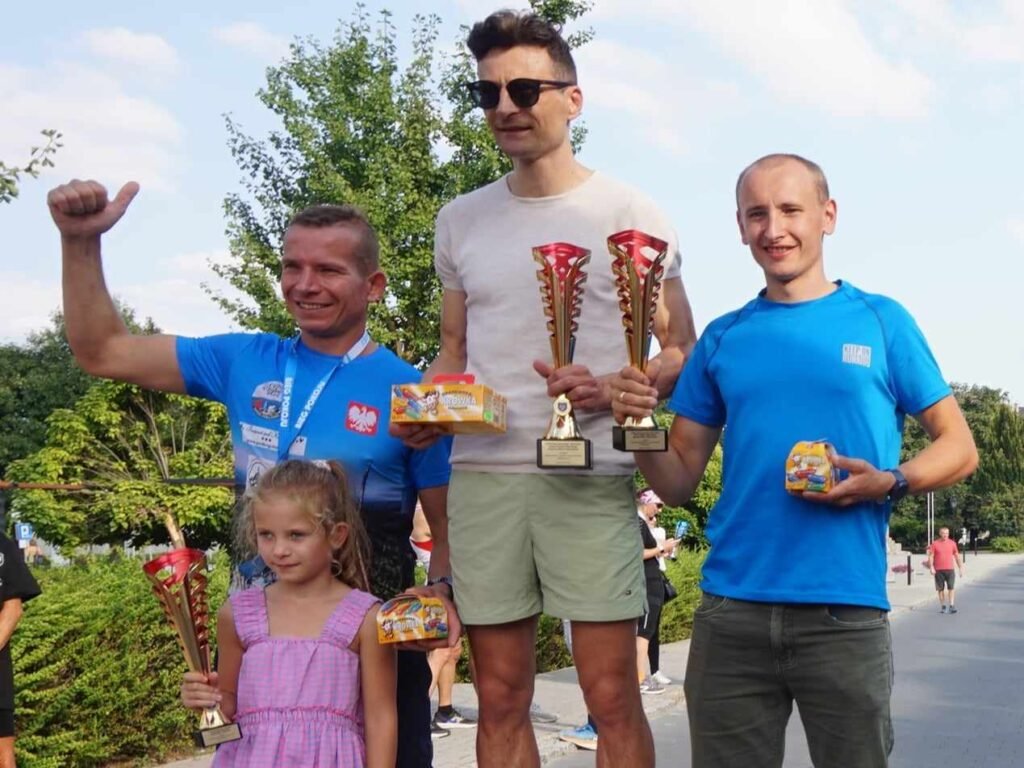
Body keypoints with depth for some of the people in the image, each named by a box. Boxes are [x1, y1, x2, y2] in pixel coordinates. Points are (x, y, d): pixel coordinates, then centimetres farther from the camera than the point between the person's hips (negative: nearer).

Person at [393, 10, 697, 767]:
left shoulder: (629, 214, 0)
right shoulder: (460, 221, 13)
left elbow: (683, 352, 3)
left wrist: (612, 391, -17)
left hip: (589, 475, -4)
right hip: (482, 474, 4)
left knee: (612, 697, -2)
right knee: (501, 699, 9)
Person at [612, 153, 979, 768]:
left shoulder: (881, 321, 2)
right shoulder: (722, 340, 9)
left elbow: (959, 448, 3)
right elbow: (679, 483, 9)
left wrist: (889, 484, -16)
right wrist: (640, 427, -11)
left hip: (844, 611, -2)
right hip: (730, 611, 2)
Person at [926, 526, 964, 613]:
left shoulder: (952, 543, 6)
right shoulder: (935, 544, 2)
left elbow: (957, 556, 12)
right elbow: (931, 556, 0)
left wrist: (960, 568, 9)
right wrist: (931, 567, -13)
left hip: (950, 569, 0)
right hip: (938, 570, 0)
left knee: (951, 588, -9)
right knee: (941, 589, 5)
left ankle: (951, 606, -10)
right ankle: (943, 606, 14)